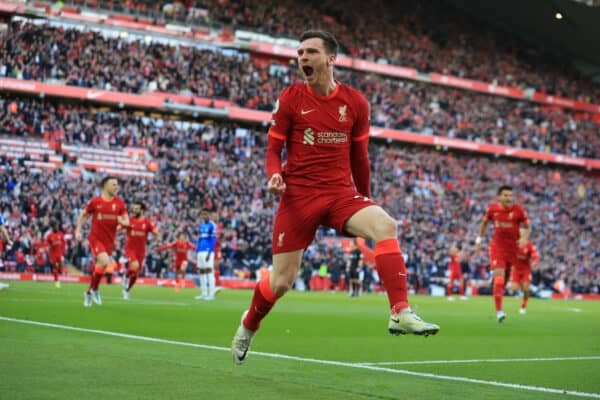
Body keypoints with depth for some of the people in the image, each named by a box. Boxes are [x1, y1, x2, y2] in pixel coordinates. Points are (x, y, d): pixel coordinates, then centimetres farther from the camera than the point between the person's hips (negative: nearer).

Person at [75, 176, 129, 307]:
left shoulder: (120, 203, 2)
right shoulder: (95, 201, -4)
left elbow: (127, 222, 3)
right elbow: (82, 215, 8)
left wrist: (122, 221, -20)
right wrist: (78, 231, -1)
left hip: (109, 240, 4)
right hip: (96, 238, -4)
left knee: (99, 267, 10)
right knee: (104, 262, -24)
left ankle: (88, 293, 30)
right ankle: (94, 289, -5)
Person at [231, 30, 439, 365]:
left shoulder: (355, 102, 5)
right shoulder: (290, 99, 0)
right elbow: (274, 150, 4)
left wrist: (366, 204, 19)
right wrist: (274, 174, -18)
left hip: (341, 193, 1)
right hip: (298, 196, -1)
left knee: (385, 225, -29)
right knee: (280, 283, 1)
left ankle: (400, 313, -31)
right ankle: (248, 326, 33)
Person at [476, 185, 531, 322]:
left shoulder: (518, 210, -7)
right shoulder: (492, 209, -3)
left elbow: (528, 227, 1)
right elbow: (484, 223, 15)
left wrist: (524, 238, -19)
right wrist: (479, 239, 12)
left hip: (513, 248, 1)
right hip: (497, 248, -1)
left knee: (505, 279, 13)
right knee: (499, 279, -15)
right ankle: (499, 311, -15)